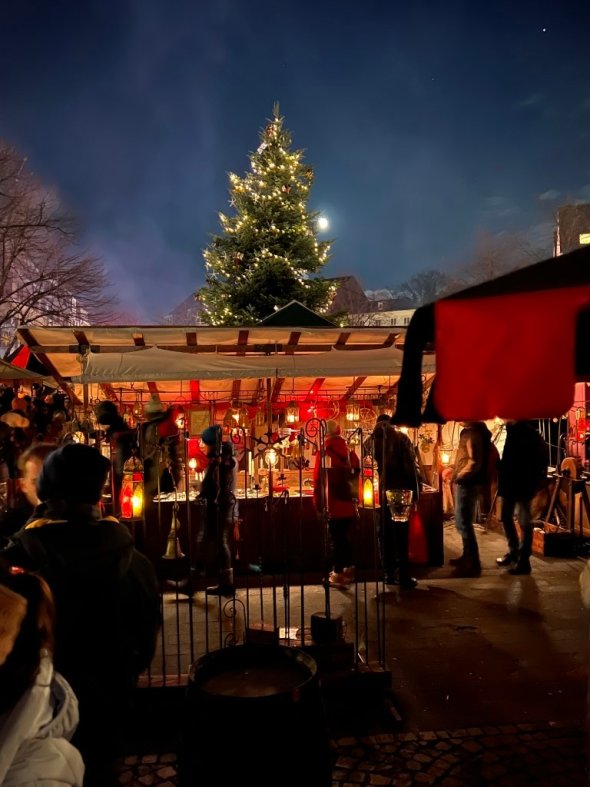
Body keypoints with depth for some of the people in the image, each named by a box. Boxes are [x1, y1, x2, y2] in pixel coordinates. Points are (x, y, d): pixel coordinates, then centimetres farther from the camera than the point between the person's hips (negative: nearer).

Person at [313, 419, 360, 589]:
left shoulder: (324, 452, -11)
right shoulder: (349, 451, 4)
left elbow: (318, 479, -12)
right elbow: (357, 473, 7)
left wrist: (318, 503, -5)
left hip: (333, 504, -5)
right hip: (348, 503, 5)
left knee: (335, 538, 2)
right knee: (344, 536, 18)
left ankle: (338, 573, 4)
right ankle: (348, 569, 25)